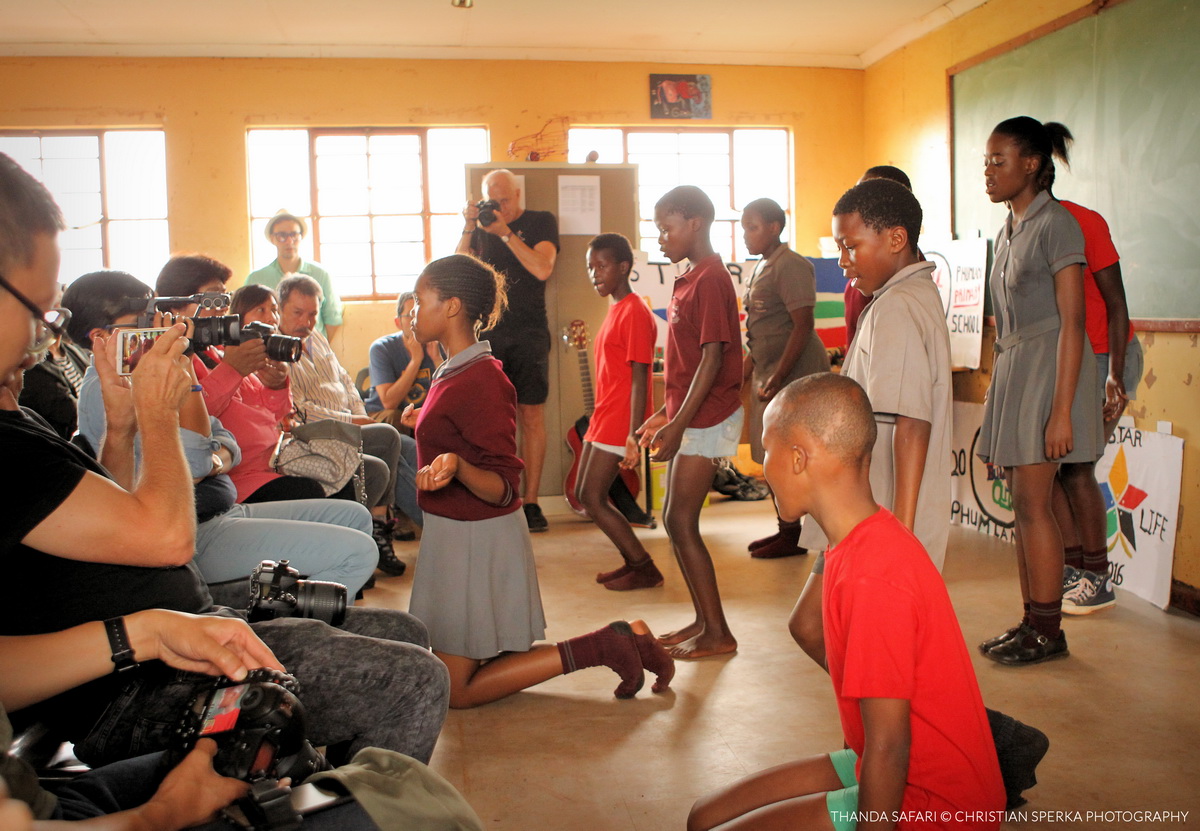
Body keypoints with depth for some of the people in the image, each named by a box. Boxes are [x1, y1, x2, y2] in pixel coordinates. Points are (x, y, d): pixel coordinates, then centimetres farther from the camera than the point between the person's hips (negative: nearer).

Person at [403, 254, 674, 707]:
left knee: (455, 690, 1)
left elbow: (504, 489, -25)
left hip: (475, 541, -9)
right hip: (456, 533, 9)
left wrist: (455, 465, -42)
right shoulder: (456, 371, 6)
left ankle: (600, 647, 1)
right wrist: (424, 423, 31)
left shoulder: (479, 381, -23)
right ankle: (618, 642, 16)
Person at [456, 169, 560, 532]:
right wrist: (469, 229, -5)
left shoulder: (542, 222, 5)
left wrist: (505, 232, -13)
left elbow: (542, 269, -11)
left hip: (528, 332, -2)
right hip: (488, 331, 2)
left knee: (530, 414, -2)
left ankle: (530, 501, 3)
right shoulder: (481, 227, 15)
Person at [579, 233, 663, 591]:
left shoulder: (635, 313, -15)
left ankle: (646, 570, 7)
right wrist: (599, 422, 18)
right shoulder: (616, 310, 13)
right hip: (602, 419, 10)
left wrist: (634, 436, -24)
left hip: (618, 424, -10)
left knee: (593, 500, -5)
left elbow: (639, 379, -20)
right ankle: (633, 562, 23)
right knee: (587, 495, 13)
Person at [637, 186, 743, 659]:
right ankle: (703, 620, 22)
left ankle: (718, 633, 4)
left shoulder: (710, 280, -15)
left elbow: (711, 360, -20)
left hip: (706, 419, -10)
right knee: (678, 523, 12)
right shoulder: (690, 280, 15)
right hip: (689, 417, 10)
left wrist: (677, 424, -21)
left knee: (680, 523, -6)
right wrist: (665, 415, 20)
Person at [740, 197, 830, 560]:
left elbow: (803, 325, -20)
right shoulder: (762, 268, 16)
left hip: (794, 374, -10)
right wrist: (746, 368, 20)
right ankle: (786, 530, 22)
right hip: (769, 374, 10)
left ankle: (795, 536, 5)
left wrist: (777, 379, -23)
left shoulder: (790, 266, -14)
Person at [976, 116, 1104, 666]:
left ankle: (1048, 632, 4)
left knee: (1032, 504, -7)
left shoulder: (1055, 223, -9)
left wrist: (1062, 411, -20)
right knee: (1022, 506, 8)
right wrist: (996, 408, 17)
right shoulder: (1009, 230, 15)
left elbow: (1072, 322, -15)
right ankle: (1030, 622, 16)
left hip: (1046, 368, -8)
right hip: (1011, 368, 8)